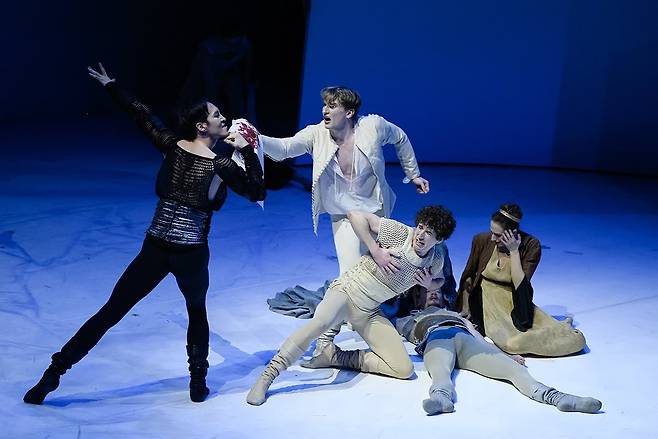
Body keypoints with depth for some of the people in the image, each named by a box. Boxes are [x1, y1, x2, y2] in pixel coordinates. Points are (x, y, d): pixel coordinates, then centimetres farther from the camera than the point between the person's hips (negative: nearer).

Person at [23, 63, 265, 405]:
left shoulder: (171, 145, 3)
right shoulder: (221, 166, -7)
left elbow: (140, 114, 15)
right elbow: (257, 192, 1)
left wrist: (110, 86, 27)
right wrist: (247, 150, 0)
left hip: (155, 248, 3)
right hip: (191, 253, -3)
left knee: (110, 313, 5)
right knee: (197, 313, 26)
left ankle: (53, 373, 1)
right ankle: (198, 383, 23)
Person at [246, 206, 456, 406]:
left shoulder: (435, 263, -1)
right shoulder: (398, 232, -15)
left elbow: (439, 281, 23)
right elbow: (355, 215, -13)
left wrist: (429, 284, -3)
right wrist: (376, 251, -19)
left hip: (369, 314, 6)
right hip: (346, 290, -5)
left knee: (404, 369, -9)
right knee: (321, 322, -40)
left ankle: (336, 357, 0)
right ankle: (265, 379, -36)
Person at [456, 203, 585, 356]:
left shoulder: (531, 245, -11)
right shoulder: (482, 240, -7)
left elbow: (520, 285, -20)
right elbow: (468, 276, 8)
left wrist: (514, 251, -21)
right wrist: (464, 307, 3)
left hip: (516, 304, 0)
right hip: (488, 302, 0)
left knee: (576, 338, -16)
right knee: (511, 342, -34)